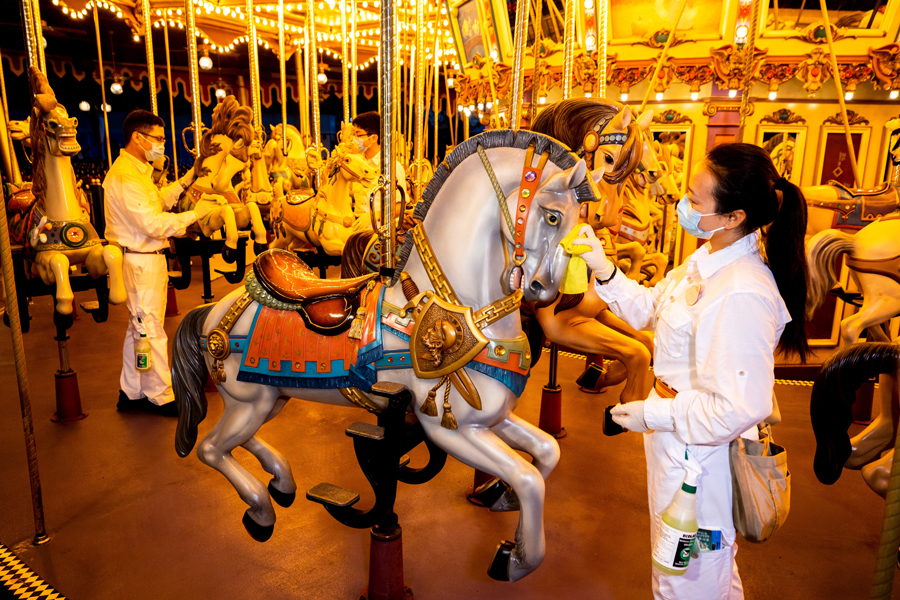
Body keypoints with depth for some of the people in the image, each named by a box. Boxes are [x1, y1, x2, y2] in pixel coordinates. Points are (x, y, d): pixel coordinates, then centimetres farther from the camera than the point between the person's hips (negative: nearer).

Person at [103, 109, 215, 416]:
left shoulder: (138, 171, 12)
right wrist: (194, 214, -20)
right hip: (140, 261, -11)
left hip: (148, 259, 11)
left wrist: (186, 180, 12)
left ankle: (131, 392, 29)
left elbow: (158, 201, 20)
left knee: (139, 328, 17)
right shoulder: (124, 176, -20)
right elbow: (154, 224, -25)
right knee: (151, 330, -1)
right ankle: (160, 396, 11)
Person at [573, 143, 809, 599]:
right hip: (676, 432, 9)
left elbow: (740, 408, -31)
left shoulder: (744, 295, -32)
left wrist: (653, 414, -21)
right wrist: (604, 271, -2)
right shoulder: (707, 259, -2)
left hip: (700, 450, -9)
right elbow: (651, 310, 10)